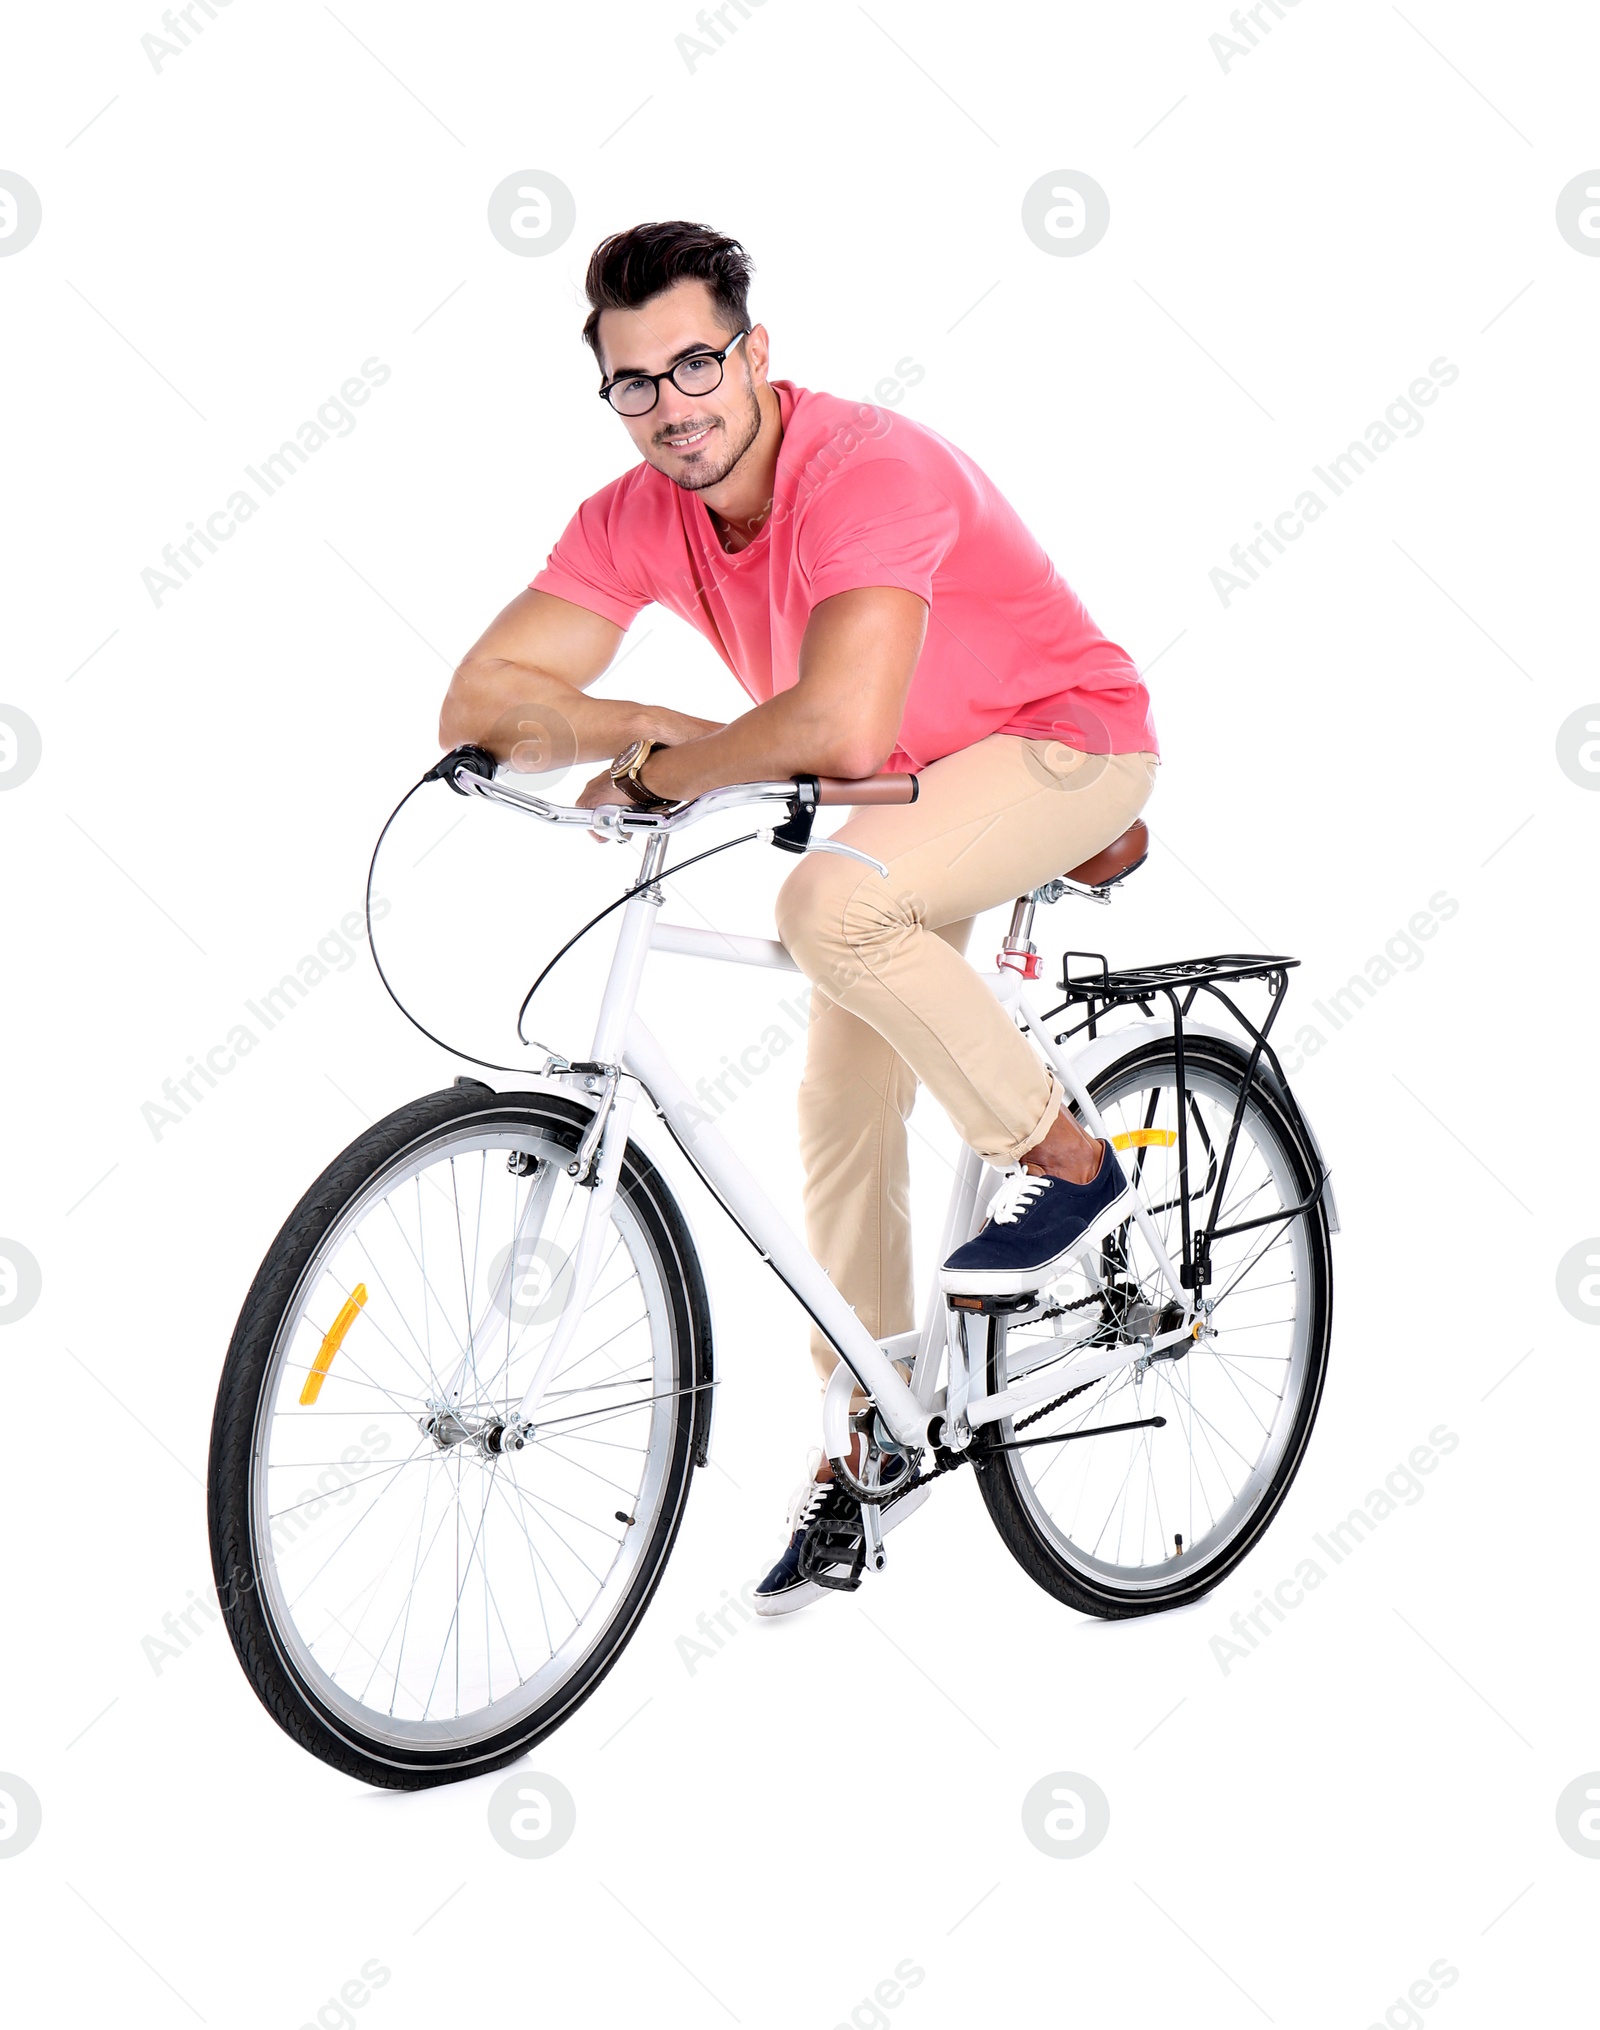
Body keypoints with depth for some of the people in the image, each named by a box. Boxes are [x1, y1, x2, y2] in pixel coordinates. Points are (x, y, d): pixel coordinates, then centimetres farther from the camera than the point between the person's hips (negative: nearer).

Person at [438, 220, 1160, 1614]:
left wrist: (656, 772, -30)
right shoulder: (636, 520, -12)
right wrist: (669, 728, -28)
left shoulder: (869, 470, -33)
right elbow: (483, 699, -13)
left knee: (833, 901, -34)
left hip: (1062, 737, -7)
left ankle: (1067, 1161, -14)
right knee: (843, 1107, 7)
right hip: (903, 790, 8)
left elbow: (840, 728, -45)